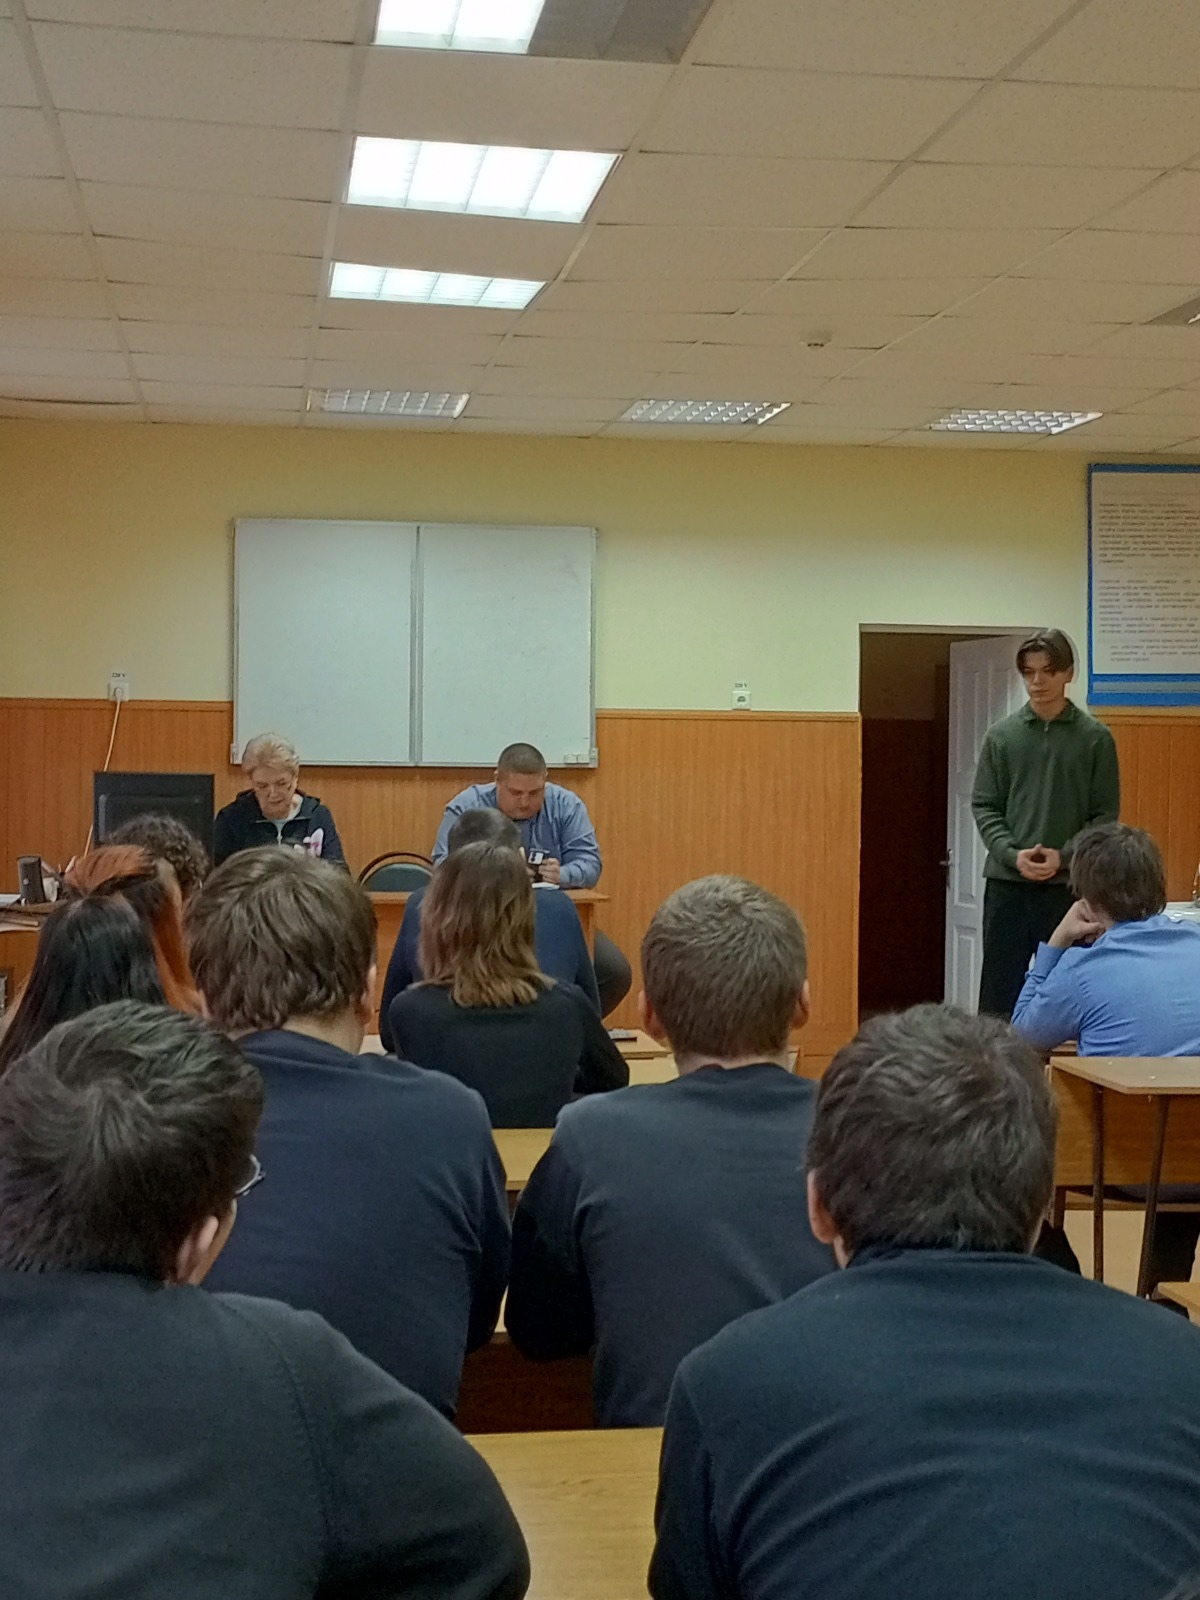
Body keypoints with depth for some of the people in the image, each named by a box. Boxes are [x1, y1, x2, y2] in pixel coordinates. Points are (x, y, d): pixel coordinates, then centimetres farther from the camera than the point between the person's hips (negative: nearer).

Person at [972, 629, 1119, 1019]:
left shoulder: (1095, 738, 1)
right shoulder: (1001, 735, 5)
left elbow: (1105, 815, 1)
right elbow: (984, 807, 4)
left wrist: (1064, 856, -13)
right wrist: (1013, 854, -11)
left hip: (1069, 884, -1)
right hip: (1006, 883, 1)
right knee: (1000, 990, 6)